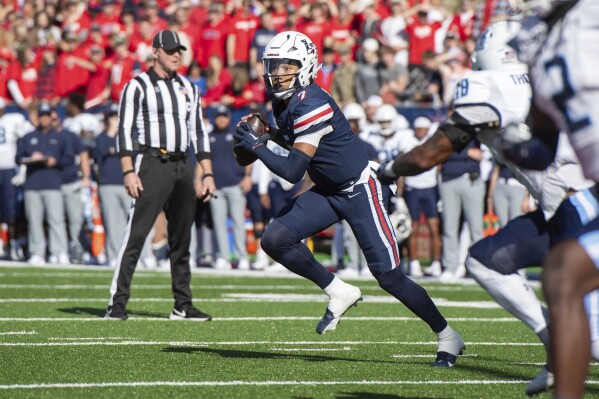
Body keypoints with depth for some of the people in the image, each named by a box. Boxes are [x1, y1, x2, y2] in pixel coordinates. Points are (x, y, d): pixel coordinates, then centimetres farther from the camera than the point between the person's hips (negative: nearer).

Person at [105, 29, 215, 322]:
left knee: (181, 239, 9)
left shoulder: (188, 89, 17)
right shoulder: (138, 86, -1)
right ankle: (117, 303, -11)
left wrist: (207, 174, 11)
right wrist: (128, 172, -16)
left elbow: (198, 132, 18)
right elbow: (124, 130, -6)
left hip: (182, 166, 6)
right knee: (136, 235, -11)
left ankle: (183, 306, 15)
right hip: (152, 164, -6)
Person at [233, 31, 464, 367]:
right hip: (328, 193, 9)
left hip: (360, 191, -9)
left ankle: (448, 336, 9)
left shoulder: (311, 105, -25)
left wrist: (256, 145, -17)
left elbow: (293, 171, -26)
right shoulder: (284, 102, 3)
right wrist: (268, 134, 6)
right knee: (275, 239, -9)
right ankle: (340, 293, 7)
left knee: (389, 276, -8)